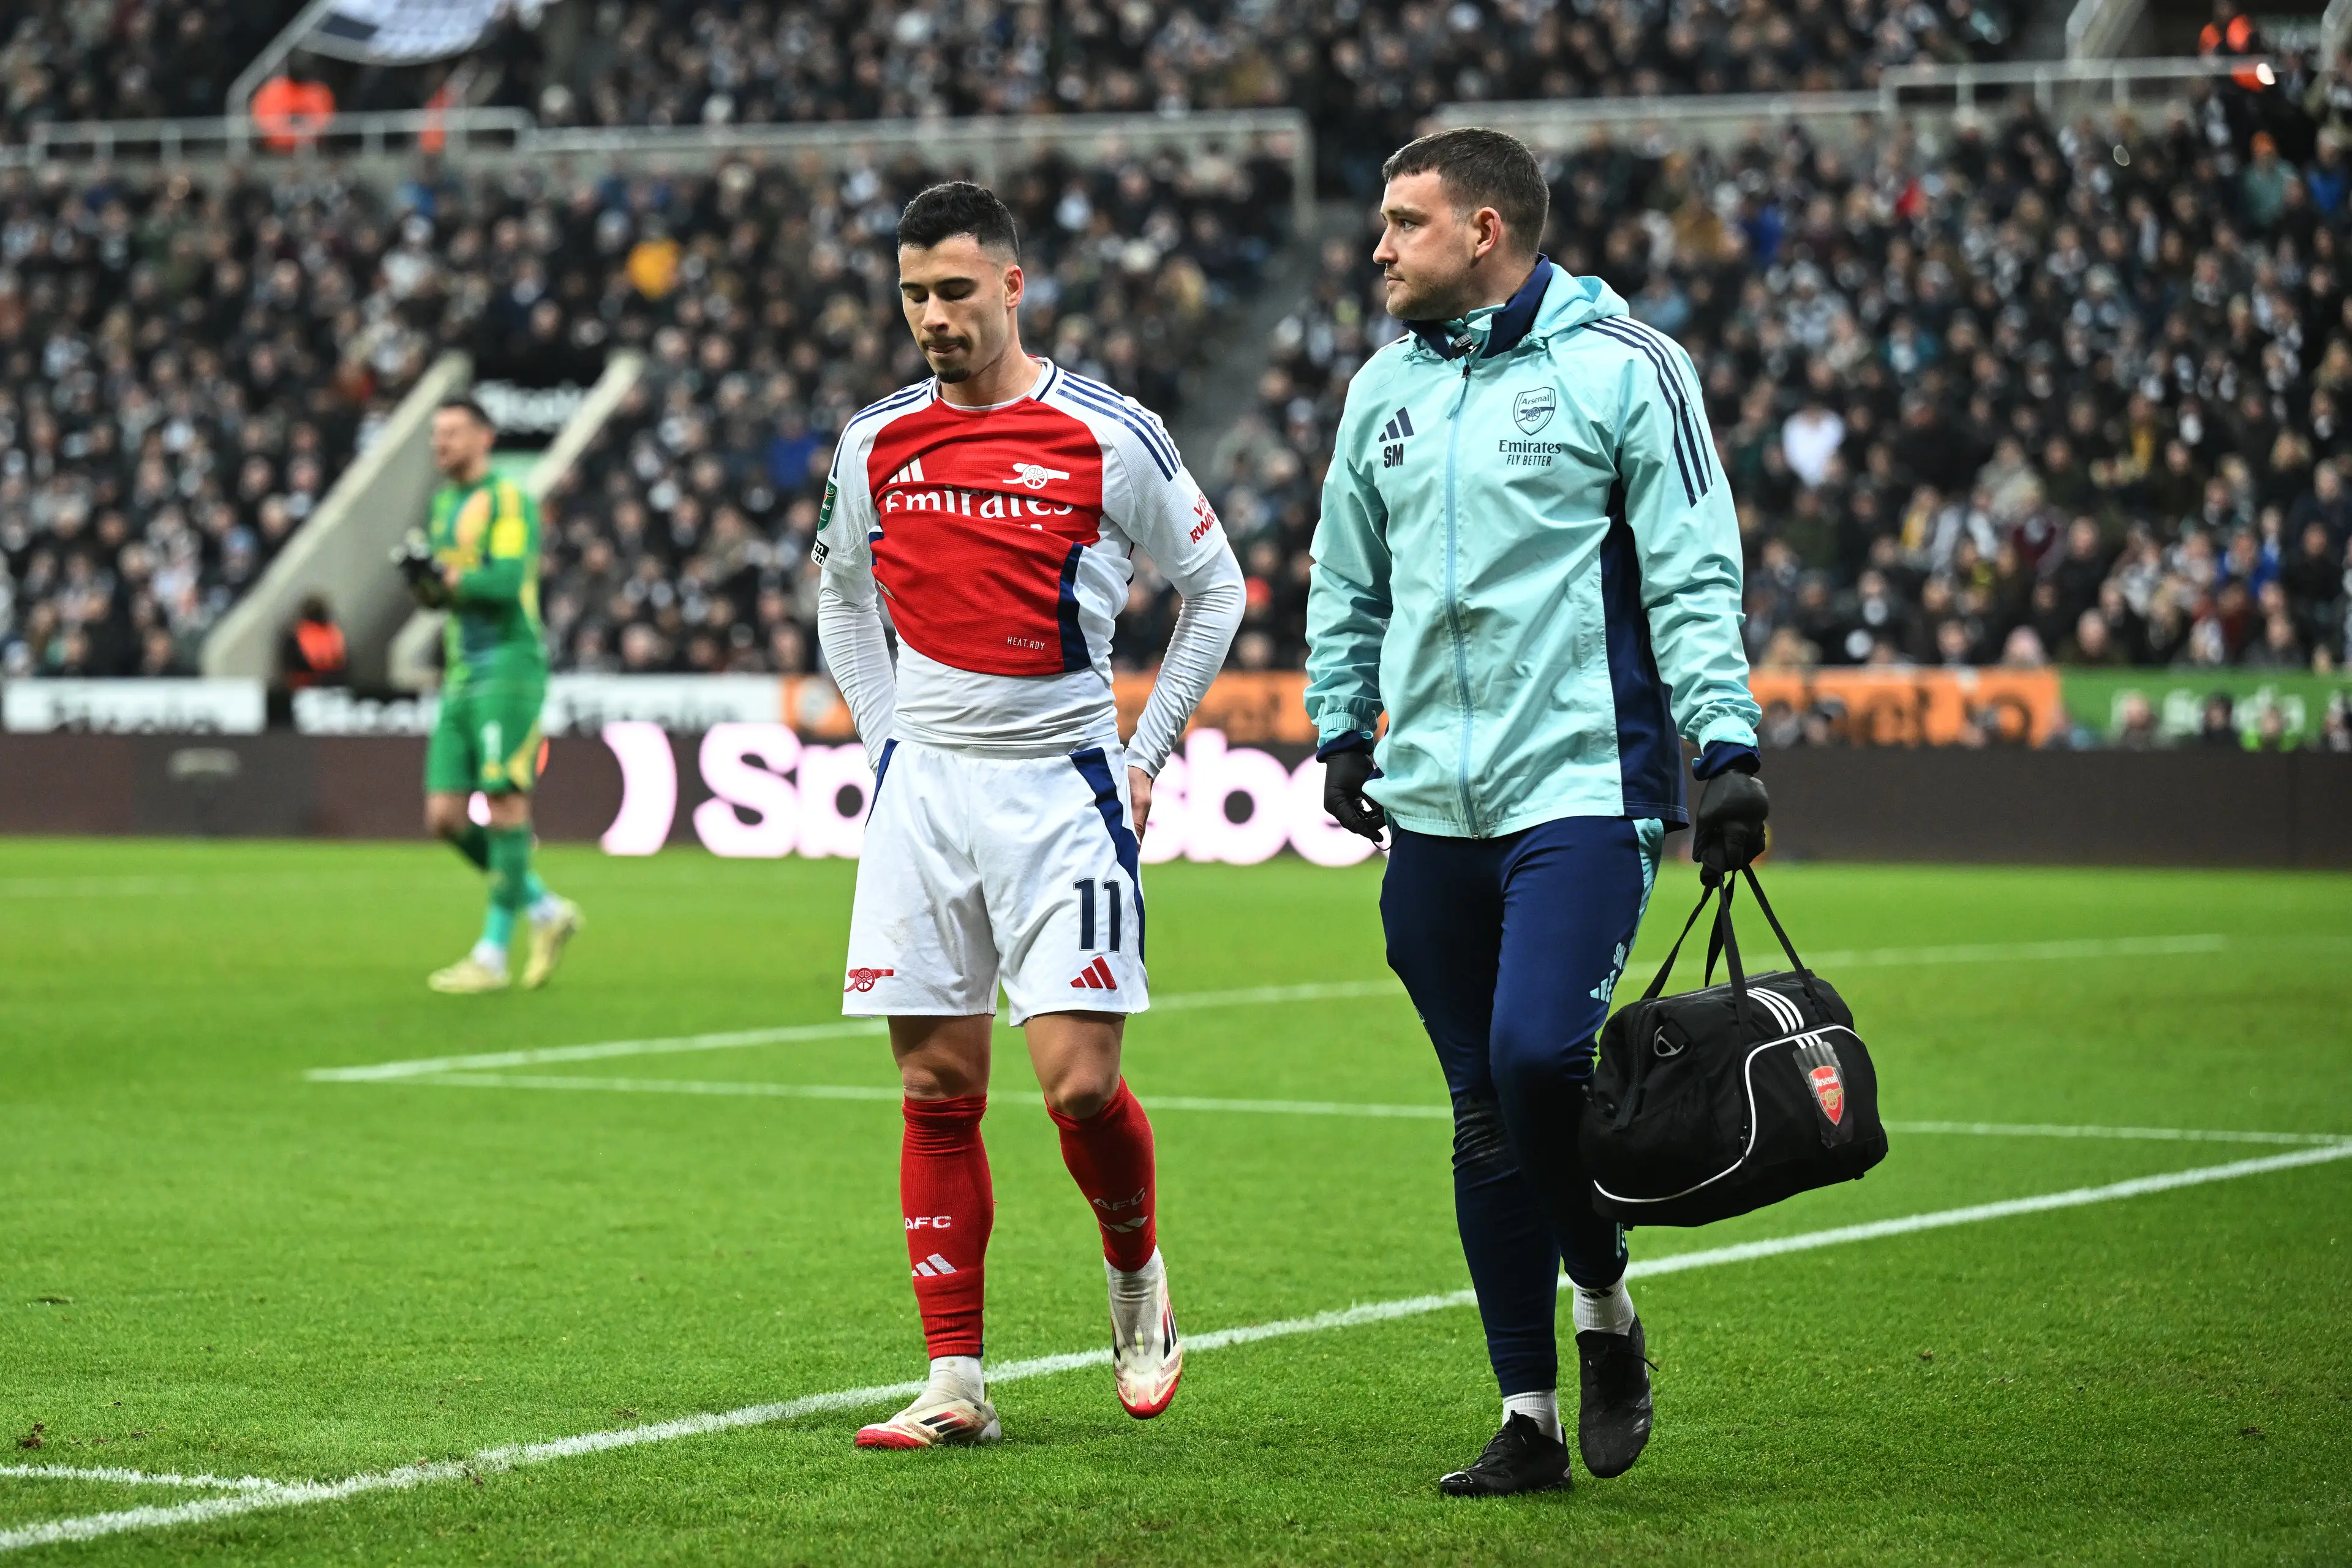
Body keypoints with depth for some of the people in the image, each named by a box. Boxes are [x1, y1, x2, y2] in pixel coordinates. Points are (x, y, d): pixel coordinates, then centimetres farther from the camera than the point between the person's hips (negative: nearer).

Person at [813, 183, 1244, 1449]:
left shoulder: (1109, 436, -5)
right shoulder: (876, 444, 6)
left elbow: (1214, 590, 7)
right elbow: (842, 595, 24)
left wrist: (1145, 755, 4)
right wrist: (884, 736, 14)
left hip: (1064, 786, -3)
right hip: (923, 783, 3)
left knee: (1078, 1078, -12)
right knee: (936, 1088, 1)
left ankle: (1135, 1272, 19)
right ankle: (956, 1384, 6)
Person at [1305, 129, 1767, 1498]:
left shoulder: (1622, 368, -3)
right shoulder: (1385, 389, 14)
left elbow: (1694, 574, -5)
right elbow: (1347, 582, 26)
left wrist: (1727, 747, -12)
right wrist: (1342, 728, 18)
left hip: (1583, 784, -5)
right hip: (1433, 808, 6)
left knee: (1539, 1055, -21)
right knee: (1486, 1117, 6)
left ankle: (1607, 1305, 6)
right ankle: (1531, 1415, 14)